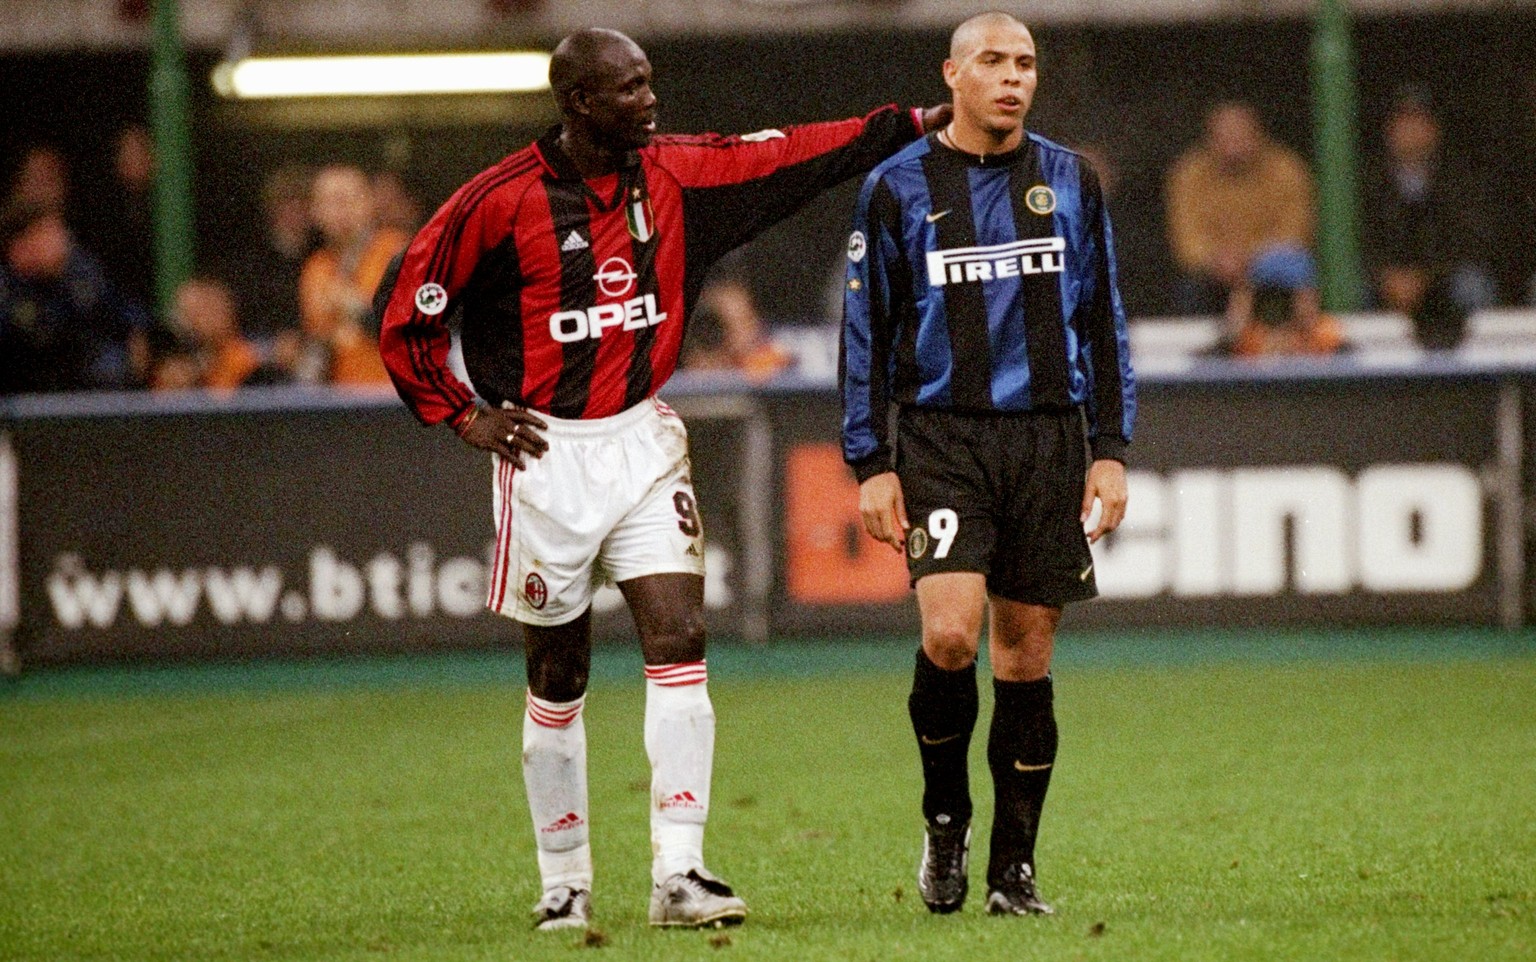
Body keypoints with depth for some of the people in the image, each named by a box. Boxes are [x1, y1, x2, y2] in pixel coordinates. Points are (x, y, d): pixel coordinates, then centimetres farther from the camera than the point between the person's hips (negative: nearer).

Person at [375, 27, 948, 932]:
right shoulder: (499, 202, -11)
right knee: (559, 676, 5)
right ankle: (565, 885, 19)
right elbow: (406, 312, -4)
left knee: (680, 640, -12)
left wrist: (914, 124, 1)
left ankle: (679, 873, -13)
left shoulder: (673, 174, 1)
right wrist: (466, 417, -5)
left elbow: (794, 155, 6)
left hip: (643, 442, 3)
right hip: (548, 453, -3)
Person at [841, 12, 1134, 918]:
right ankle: (946, 818, 4)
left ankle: (1015, 867, 11)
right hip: (940, 439, -2)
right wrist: (872, 465, -1)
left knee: (1027, 655, 3)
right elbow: (867, 332, 5)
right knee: (950, 632, -19)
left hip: (1048, 437, 2)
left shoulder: (1070, 182, 9)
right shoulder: (899, 187, 2)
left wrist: (1110, 451, 5)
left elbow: (1103, 324, 13)